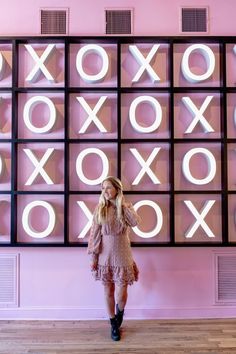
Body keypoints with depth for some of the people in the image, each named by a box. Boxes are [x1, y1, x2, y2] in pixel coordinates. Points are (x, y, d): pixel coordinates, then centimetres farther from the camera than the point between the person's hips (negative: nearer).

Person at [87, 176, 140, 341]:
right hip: (105, 255, 1)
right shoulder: (100, 209, -4)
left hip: (121, 255, 0)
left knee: (121, 295, 2)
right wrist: (93, 256, -3)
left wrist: (123, 204, -17)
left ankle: (120, 312, 38)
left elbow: (135, 222, -23)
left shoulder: (126, 207, -3)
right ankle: (114, 324, 34)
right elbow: (94, 234, -2)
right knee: (108, 292, 12)